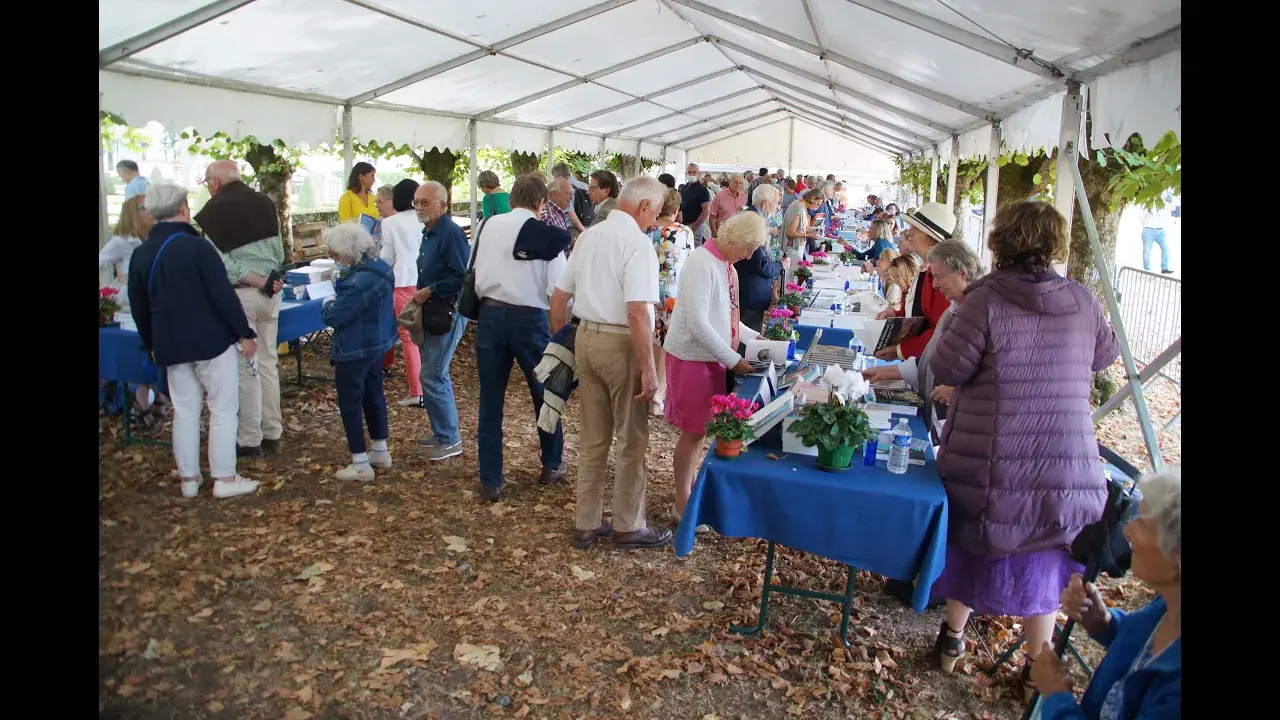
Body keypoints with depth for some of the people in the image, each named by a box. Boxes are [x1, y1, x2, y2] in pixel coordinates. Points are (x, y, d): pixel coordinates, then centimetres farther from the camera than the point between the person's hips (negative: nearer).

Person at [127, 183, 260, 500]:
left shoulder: (140, 253, 6)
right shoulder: (196, 246, -14)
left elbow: (139, 307, 14)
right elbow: (223, 295, -17)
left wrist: (151, 344, 25)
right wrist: (244, 333, -9)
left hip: (170, 344, 6)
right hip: (211, 340, -6)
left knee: (184, 410, 13)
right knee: (223, 409, 3)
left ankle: (189, 478, 19)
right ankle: (224, 479, 5)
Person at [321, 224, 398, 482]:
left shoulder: (361, 281, -29)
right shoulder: (378, 266, 3)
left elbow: (333, 316, -24)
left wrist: (329, 303, -5)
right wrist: (338, 300, -2)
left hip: (355, 350, -10)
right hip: (375, 344, 10)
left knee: (350, 403, 2)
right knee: (373, 395, 19)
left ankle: (360, 465, 10)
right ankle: (380, 452, 31)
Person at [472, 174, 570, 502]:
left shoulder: (489, 225, 4)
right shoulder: (547, 235, -6)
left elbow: (476, 272, 9)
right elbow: (558, 288, -10)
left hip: (489, 315, 3)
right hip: (530, 318, -2)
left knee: (491, 401, 9)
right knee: (545, 395, 17)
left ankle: (490, 481, 14)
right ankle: (551, 466, 31)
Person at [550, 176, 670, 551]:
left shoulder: (588, 236, 9)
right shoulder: (638, 243, -15)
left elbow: (559, 297, 13)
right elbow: (637, 313, -23)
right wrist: (648, 369, -20)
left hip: (586, 337, 7)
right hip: (621, 343, -7)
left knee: (592, 438, 16)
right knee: (631, 440, 8)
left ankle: (586, 524, 25)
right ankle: (628, 527, 20)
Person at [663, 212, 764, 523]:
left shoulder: (726, 265, 8)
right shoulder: (702, 263, -20)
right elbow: (698, 323, -24)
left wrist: (754, 337, 7)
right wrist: (734, 361, -21)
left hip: (712, 356, 8)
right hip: (692, 357, -8)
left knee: (703, 428, 16)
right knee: (693, 431, 1)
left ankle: (691, 485, 32)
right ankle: (682, 503, 15)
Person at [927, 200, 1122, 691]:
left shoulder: (987, 299, -15)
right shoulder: (1083, 303, -2)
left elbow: (945, 368, -14)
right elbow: (1106, 354, 14)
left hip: (993, 462, -2)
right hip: (1067, 466, 3)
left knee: (971, 545, 18)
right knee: (1044, 560, 18)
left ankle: (952, 640, 34)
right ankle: (1037, 666, 29)